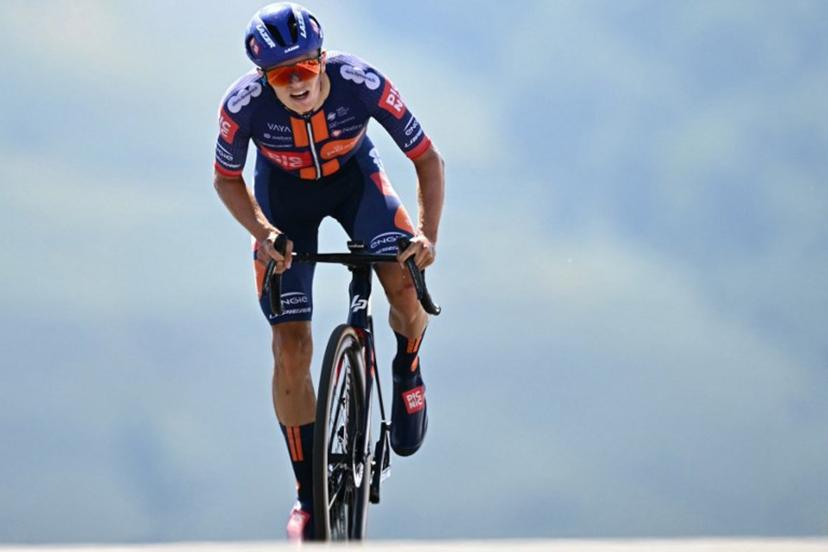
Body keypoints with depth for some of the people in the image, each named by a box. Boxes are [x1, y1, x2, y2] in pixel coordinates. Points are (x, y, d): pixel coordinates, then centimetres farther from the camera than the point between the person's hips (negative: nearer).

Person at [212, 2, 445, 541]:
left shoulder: (362, 83, -34)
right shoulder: (244, 104, -33)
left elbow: (428, 159, -23)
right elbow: (226, 179, -12)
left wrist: (428, 234, -36)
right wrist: (263, 231, -28)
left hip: (354, 177, 0)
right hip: (284, 194, 0)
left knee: (408, 290, -26)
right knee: (291, 349, -7)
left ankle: (407, 372, 10)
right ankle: (309, 494, 8)